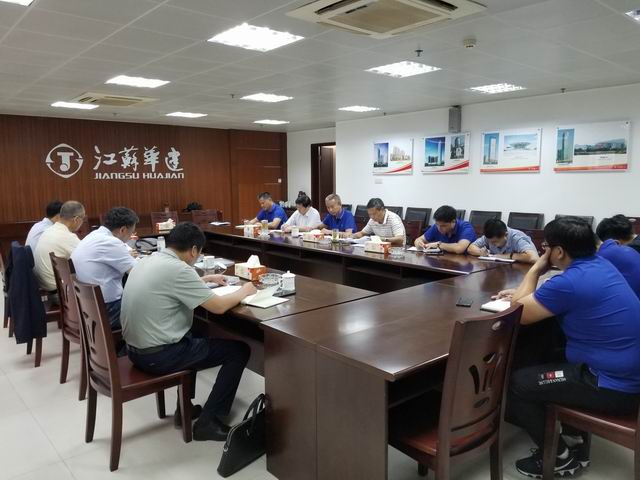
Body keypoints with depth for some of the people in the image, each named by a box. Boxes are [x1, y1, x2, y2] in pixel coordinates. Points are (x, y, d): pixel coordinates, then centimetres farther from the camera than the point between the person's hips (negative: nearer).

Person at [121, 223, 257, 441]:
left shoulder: (148, 260, 5)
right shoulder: (177, 269, -22)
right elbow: (218, 306, -17)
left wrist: (206, 279, 28)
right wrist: (244, 291, 0)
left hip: (136, 349, 9)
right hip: (158, 356, -9)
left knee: (196, 338, 35)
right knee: (239, 351, 1)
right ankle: (207, 421, 6)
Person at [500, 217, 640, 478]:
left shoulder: (568, 282, -25)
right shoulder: (600, 264, 5)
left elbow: (519, 313, -12)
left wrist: (535, 269, -3)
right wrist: (522, 292, 9)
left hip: (614, 387, -9)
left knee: (514, 384, -3)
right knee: (547, 354, 29)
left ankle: (559, 456, 14)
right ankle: (574, 437, 32)